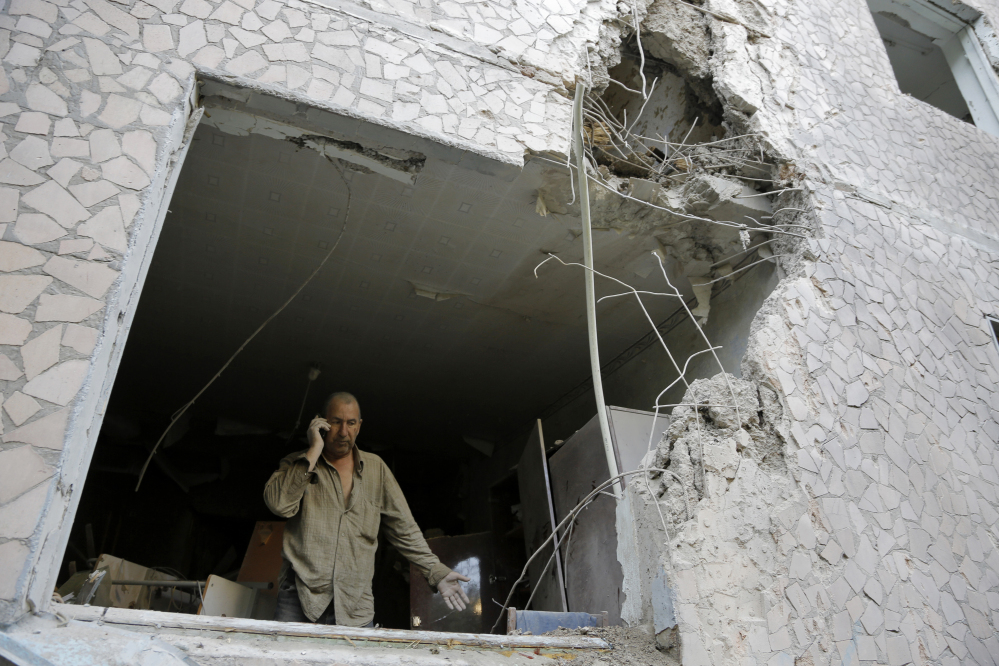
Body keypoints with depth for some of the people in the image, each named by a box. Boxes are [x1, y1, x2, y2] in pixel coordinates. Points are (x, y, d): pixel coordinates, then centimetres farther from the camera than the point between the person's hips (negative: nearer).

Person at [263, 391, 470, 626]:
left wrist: (436, 572, 5)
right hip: (300, 598, -1)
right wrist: (314, 451, -12)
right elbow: (278, 503, -14)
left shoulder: (376, 468, 13)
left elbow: (404, 528, 13)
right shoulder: (297, 464, 7)